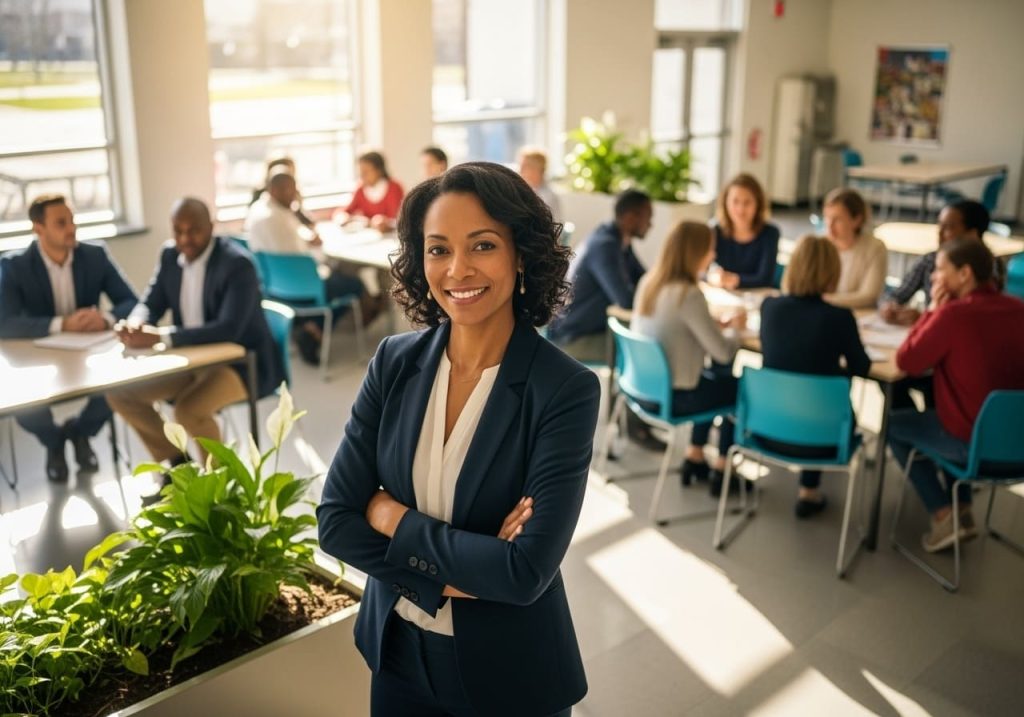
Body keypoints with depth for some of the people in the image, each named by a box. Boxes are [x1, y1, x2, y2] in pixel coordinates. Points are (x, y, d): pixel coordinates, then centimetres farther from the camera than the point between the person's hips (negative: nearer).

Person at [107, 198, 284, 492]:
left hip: (241, 362, -8)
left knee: (188, 409, -33)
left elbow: (228, 329, -30)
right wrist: (134, 324, -20)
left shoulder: (237, 264, -21)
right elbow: (151, 302, 7)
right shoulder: (170, 254, 2)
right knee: (120, 392, -1)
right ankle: (177, 465, 14)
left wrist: (159, 336, -36)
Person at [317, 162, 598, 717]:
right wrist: (449, 578, -19)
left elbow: (527, 571, -26)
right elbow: (334, 520, -8)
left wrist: (393, 518, -17)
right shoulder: (394, 362, -7)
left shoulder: (566, 390, -20)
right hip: (398, 652, 4)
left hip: (509, 672, -3)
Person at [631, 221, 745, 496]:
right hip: (673, 396, -8)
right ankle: (720, 471, 26)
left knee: (716, 378, 31)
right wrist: (735, 327, -1)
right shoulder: (689, 295, -25)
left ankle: (694, 458, 36)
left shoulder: (648, 282, 0)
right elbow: (724, 353, -22)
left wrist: (717, 324, 6)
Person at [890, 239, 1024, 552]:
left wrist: (934, 309, -5)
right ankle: (963, 511, 34)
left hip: (973, 441, -7)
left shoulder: (953, 313, -22)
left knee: (894, 424, 18)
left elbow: (906, 362, -10)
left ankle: (943, 517, 16)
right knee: (949, 409, 36)